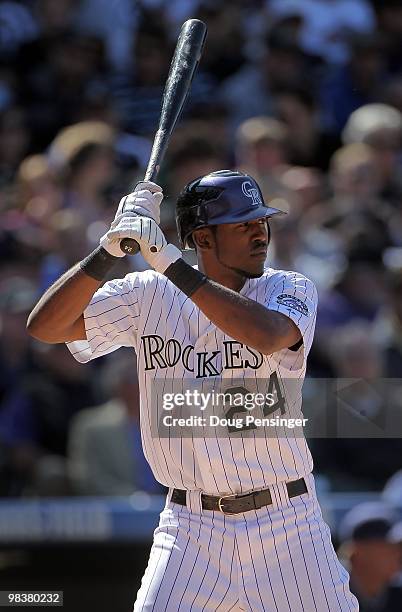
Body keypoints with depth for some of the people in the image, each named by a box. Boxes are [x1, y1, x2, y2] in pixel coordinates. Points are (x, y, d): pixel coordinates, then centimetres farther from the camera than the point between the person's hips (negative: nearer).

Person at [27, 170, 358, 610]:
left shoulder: (290, 290, -2)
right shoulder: (149, 297, 1)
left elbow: (268, 335, -26)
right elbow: (45, 326, -7)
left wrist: (170, 263, -27)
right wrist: (111, 249, -20)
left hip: (286, 523, 0)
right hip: (191, 526, 0)